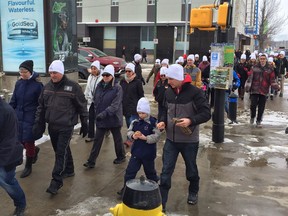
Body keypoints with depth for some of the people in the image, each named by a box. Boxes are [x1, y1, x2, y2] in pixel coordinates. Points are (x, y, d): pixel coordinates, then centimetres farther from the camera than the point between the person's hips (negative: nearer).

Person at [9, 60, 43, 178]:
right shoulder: (19, 83, 3)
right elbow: (13, 101, 9)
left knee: (28, 141, 3)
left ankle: (28, 166, 21)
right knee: (20, 140, 12)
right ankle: (35, 150, 43)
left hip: (31, 118, -5)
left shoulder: (37, 84, -12)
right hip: (19, 117, 5)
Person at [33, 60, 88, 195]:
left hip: (66, 127, -6)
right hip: (52, 126, 6)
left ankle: (56, 181, 0)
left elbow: (82, 107, -5)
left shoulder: (73, 86, -10)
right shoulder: (47, 87, 6)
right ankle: (68, 170, 37)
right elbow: (41, 106, 12)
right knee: (61, 150, 18)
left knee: (61, 153, -5)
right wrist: (38, 124, 8)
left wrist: (84, 125, -2)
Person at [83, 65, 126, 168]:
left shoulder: (117, 88, -15)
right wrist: (97, 111, 4)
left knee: (117, 138, 14)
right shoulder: (99, 86, 2)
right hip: (100, 118, 5)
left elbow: (115, 105, -23)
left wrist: (105, 113, -32)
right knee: (97, 140, 6)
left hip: (114, 118, -4)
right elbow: (95, 100, 14)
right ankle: (91, 161, 11)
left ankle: (121, 156, 35)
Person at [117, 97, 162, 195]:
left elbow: (157, 136, -18)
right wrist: (133, 135, -17)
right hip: (136, 151, 3)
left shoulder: (153, 122, -15)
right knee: (130, 170, 3)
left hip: (148, 153, -3)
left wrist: (145, 138, -27)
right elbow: (129, 131, 4)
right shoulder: (135, 122, -1)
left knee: (150, 171, 17)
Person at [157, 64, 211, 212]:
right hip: (171, 140, 4)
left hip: (189, 140, -3)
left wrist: (191, 120, -31)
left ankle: (193, 193, 45)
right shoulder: (168, 92, 2)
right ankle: (161, 202, 12)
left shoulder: (195, 92, -16)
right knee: (166, 171, 2)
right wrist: (163, 121, -3)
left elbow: (206, 113, -16)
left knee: (191, 170, 18)